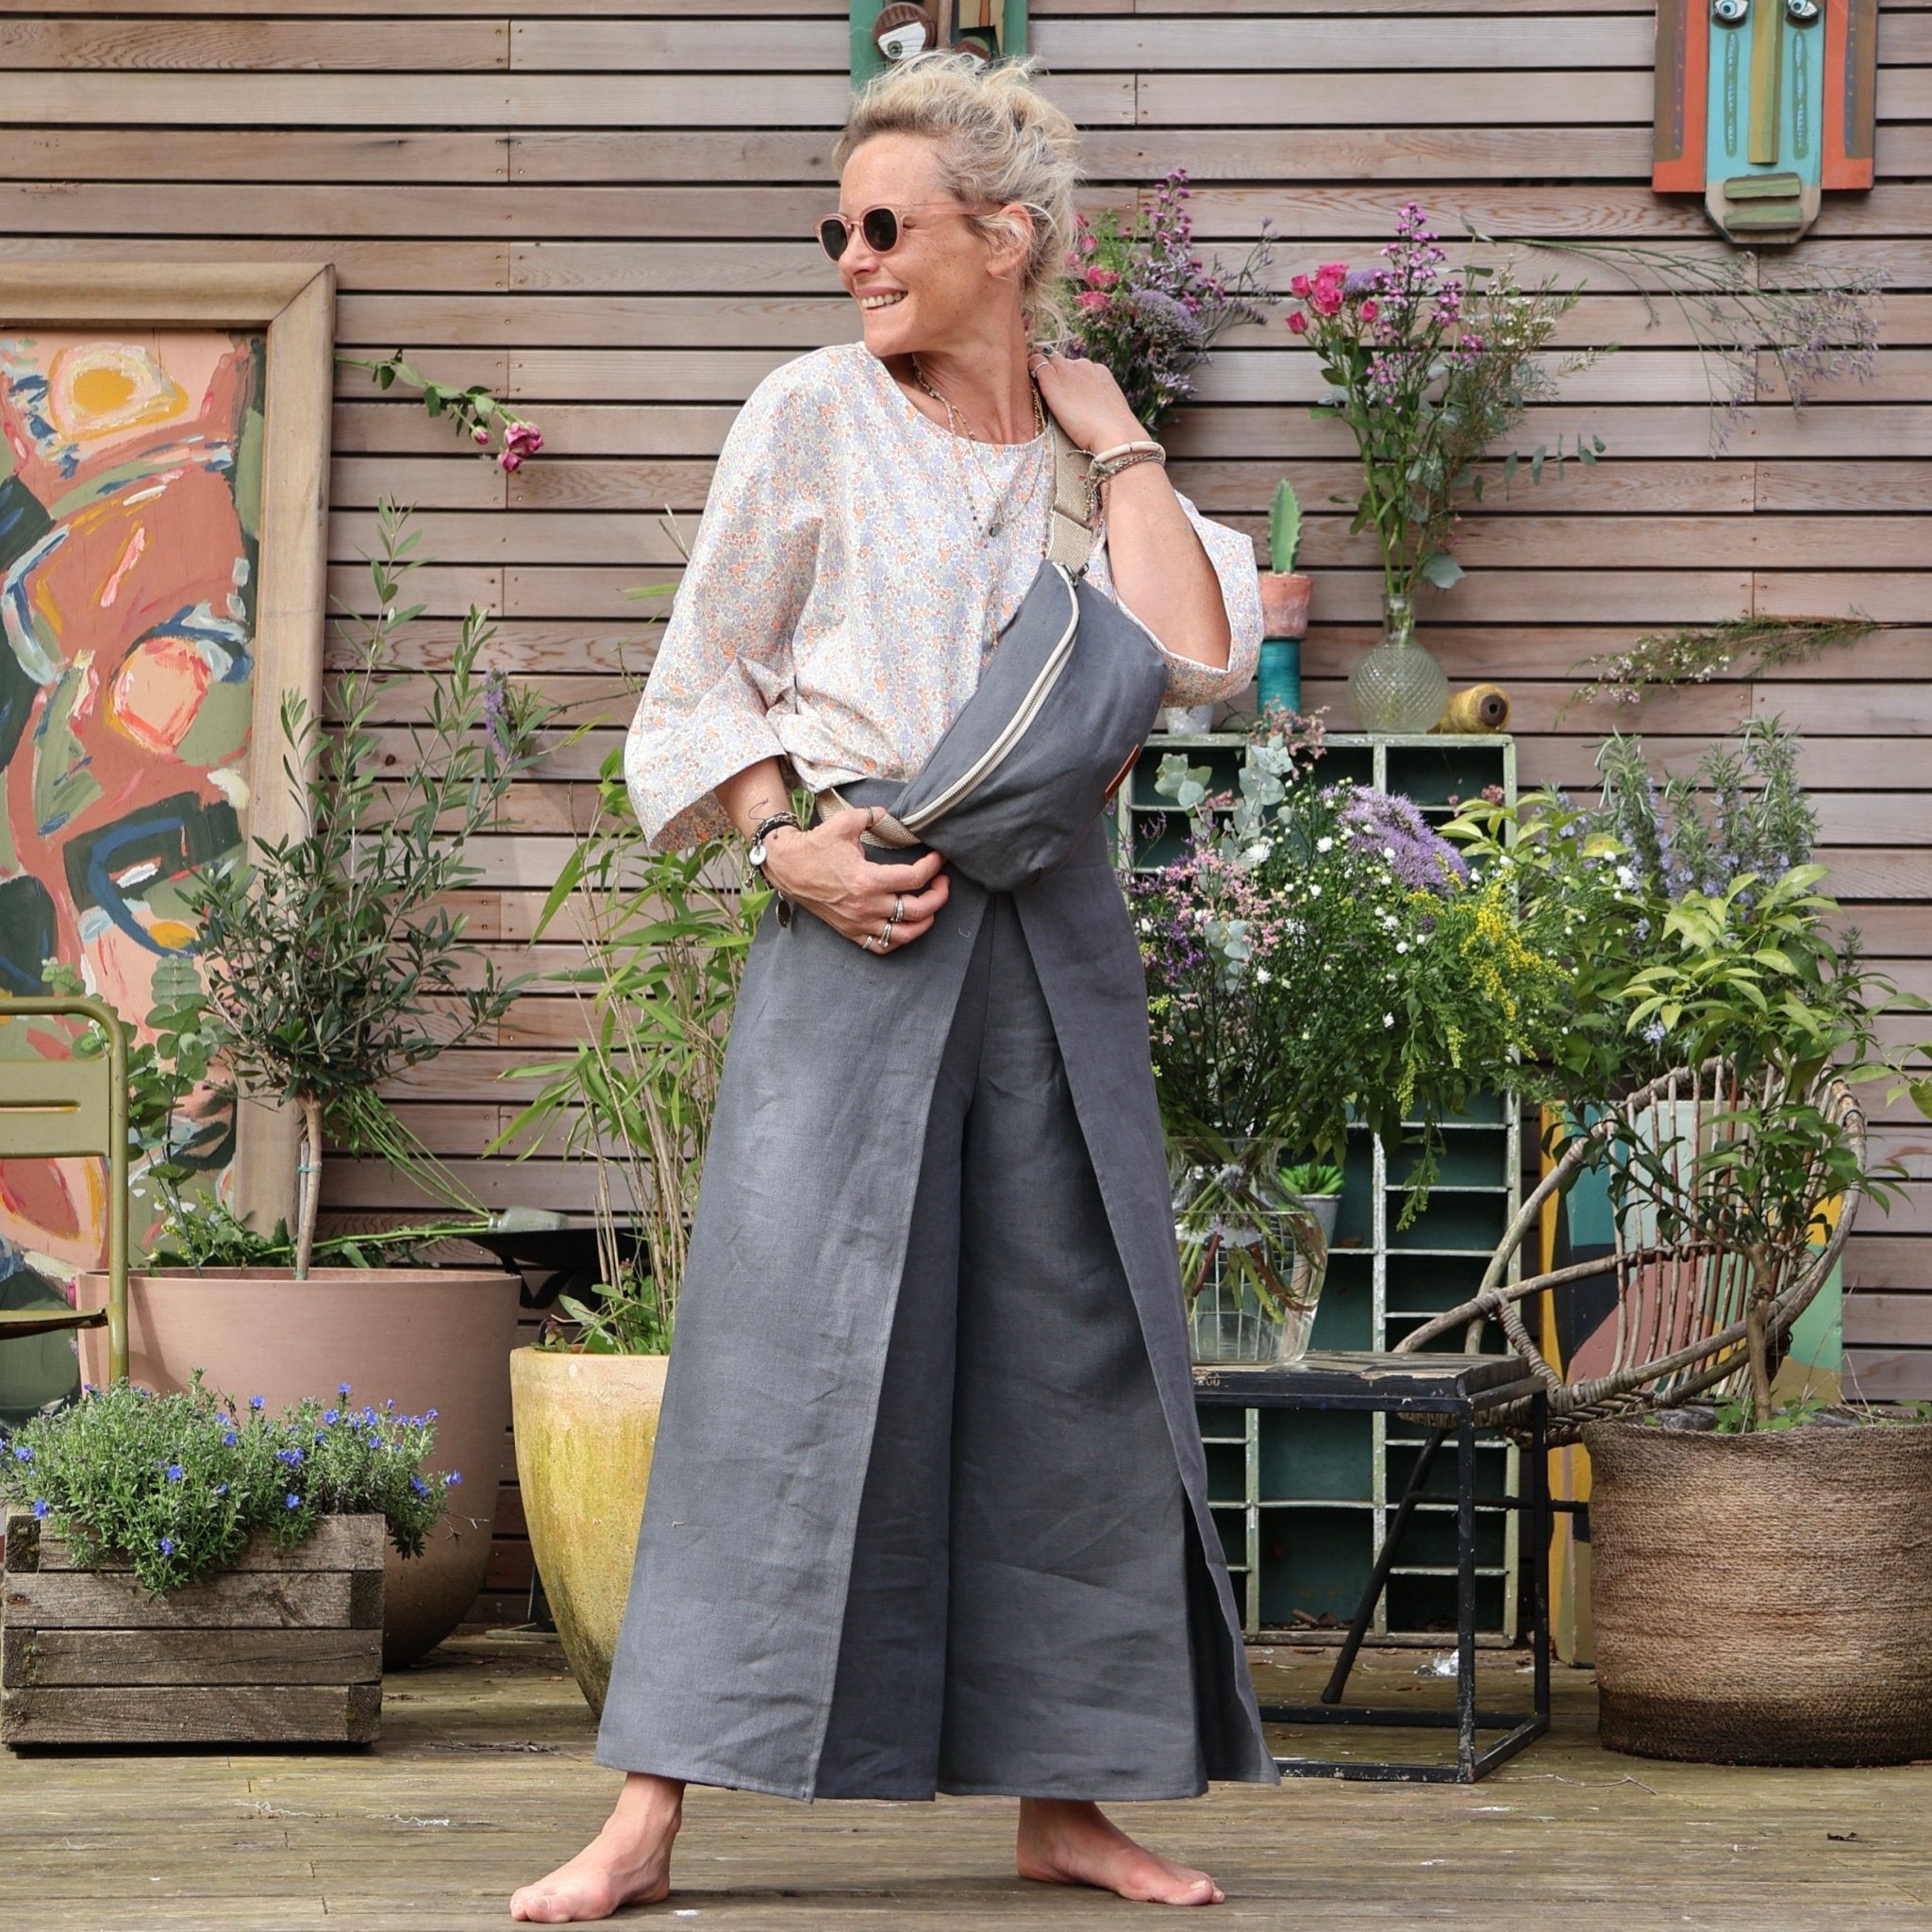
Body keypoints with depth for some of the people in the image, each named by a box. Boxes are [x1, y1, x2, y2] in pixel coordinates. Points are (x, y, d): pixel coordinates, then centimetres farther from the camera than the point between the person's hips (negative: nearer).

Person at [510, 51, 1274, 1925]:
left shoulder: (1098, 454, 10)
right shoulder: (813, 417, 3)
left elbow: (1201, 660, -7)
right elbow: (704, 683, 5)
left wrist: (1115, 443, -1)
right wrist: (790, 849, -11)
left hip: (1050, 929, 3)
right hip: (856, 923, -3)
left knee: (1070, 1339, 4)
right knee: (786, 1334, -9)